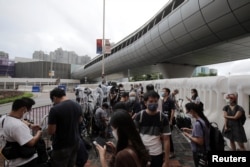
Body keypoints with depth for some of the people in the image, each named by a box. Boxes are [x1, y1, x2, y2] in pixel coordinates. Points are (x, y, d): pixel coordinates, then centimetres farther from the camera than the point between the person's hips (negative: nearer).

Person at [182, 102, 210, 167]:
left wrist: (189, 136, -17)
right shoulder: (203, 119, -2)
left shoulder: (197, 123, -30)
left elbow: (200, 141, -28)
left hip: (200, 153, -8)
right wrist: (190, 130, 8)